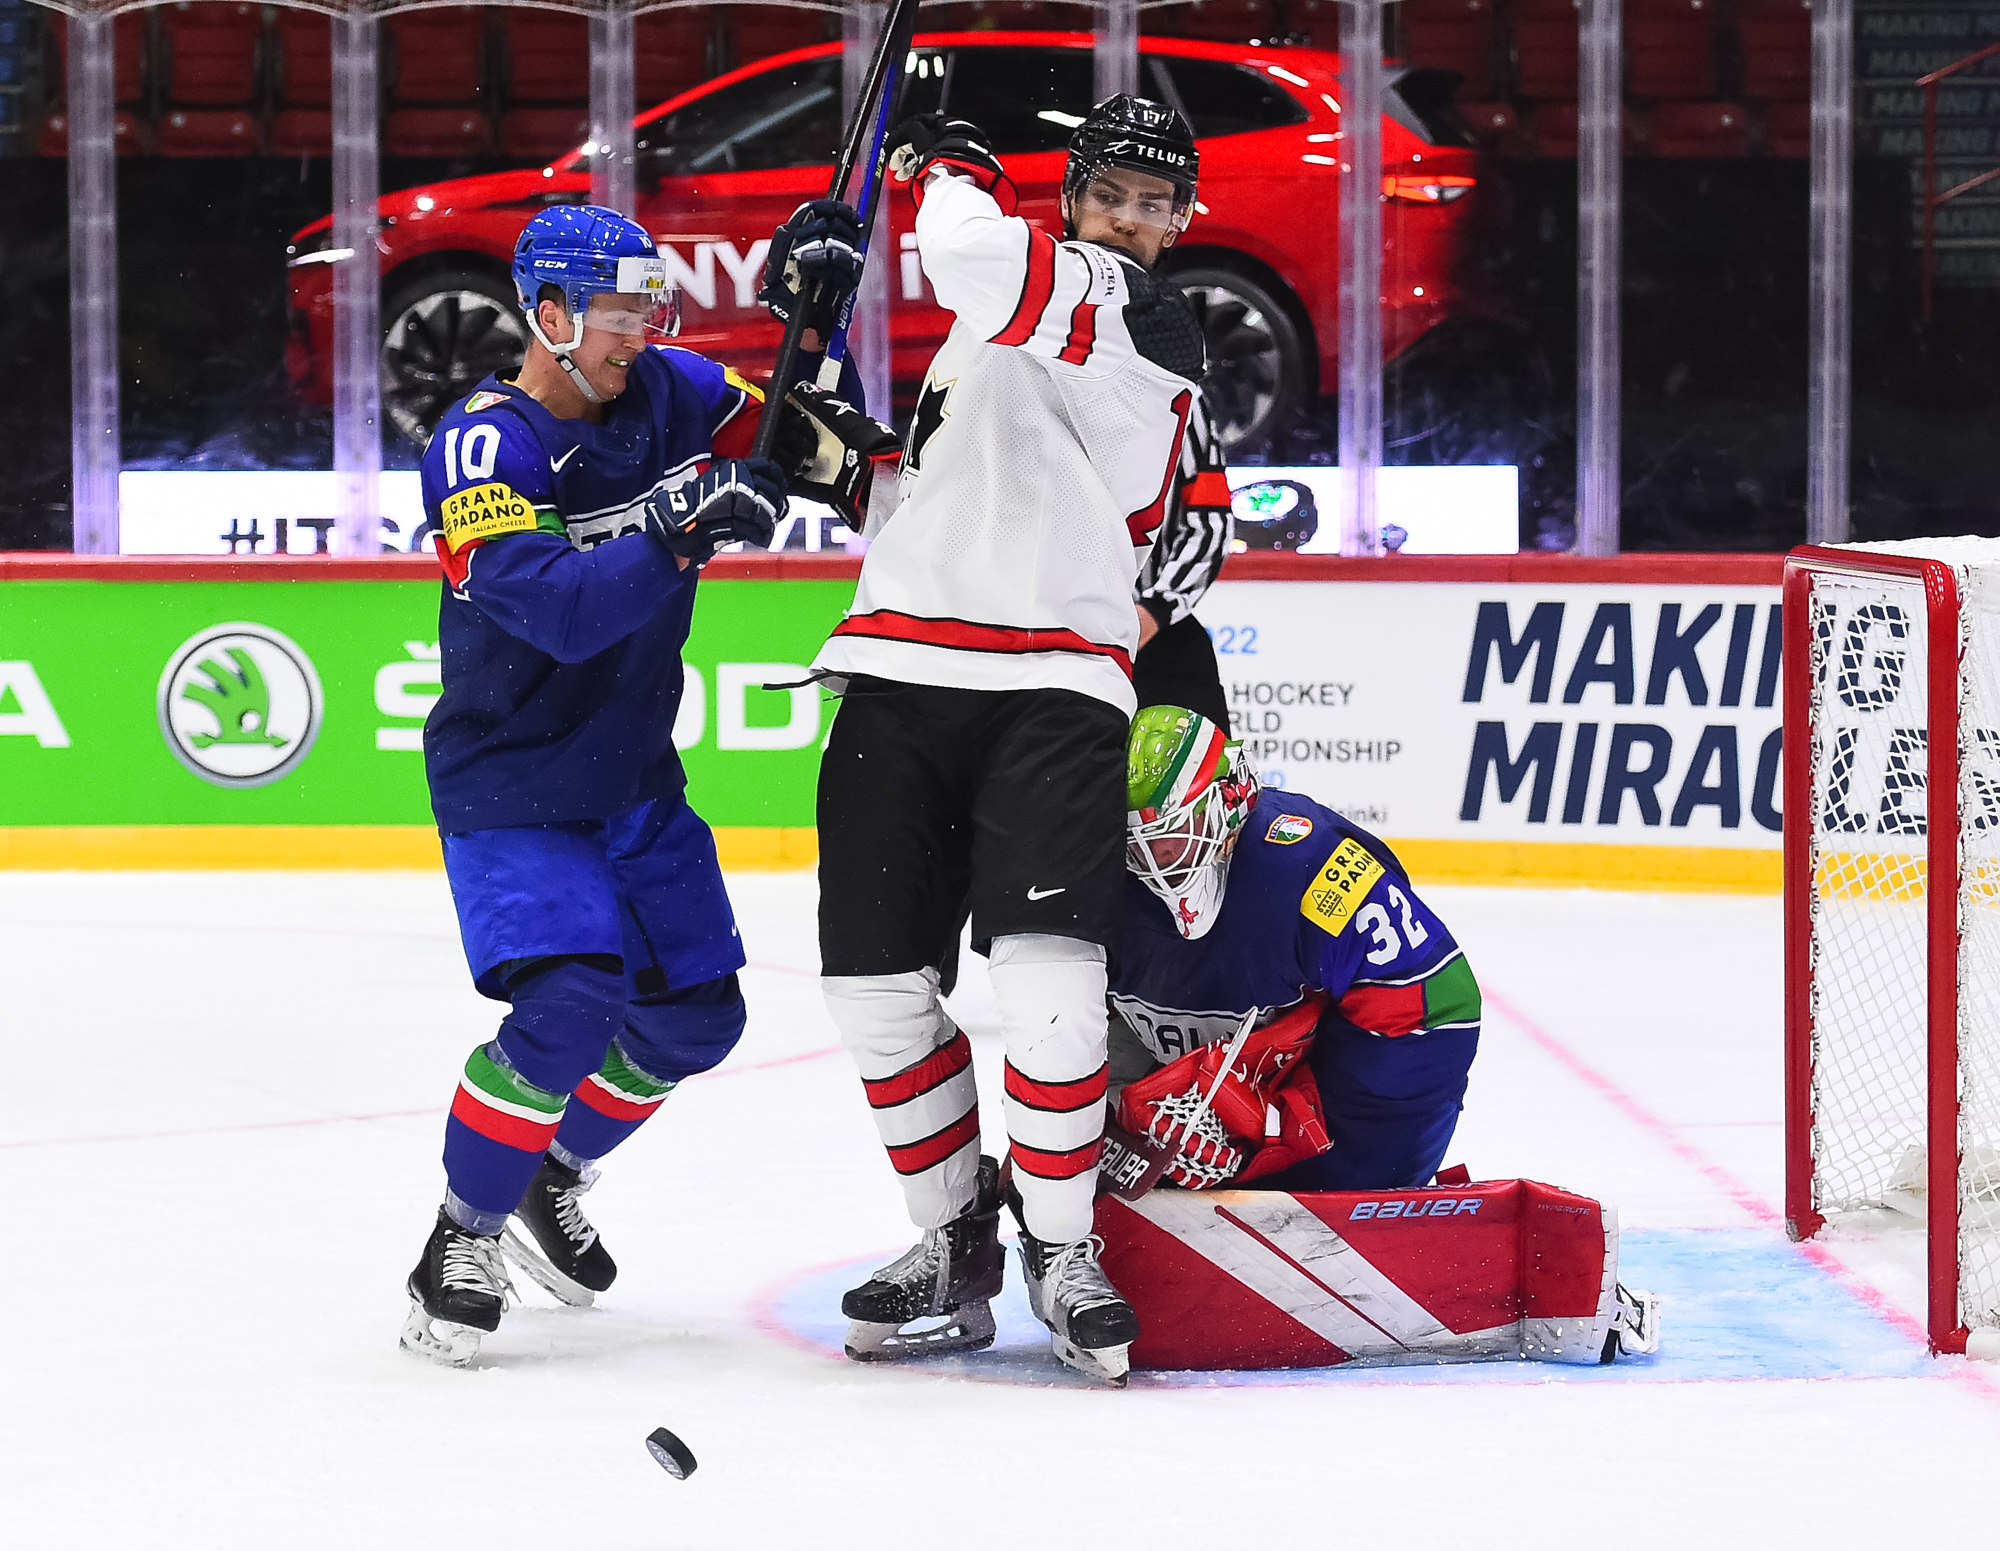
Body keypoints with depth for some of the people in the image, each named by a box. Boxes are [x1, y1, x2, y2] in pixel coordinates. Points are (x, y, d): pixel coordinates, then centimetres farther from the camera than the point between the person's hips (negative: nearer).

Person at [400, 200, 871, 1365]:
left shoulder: (665, 394, -1)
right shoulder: (482, 450, -21)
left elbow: (800, 446, 7)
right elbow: (554, 610, -33)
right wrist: (676, 528, -43)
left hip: (636, 780, 7)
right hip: (510, 783, -7)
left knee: (697, 1015, 9)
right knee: (571, 1001, -24)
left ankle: (551, 1182, 33)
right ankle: (464, 1241, -8)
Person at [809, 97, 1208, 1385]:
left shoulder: (1141, 315, -4)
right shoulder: (1017, 299, 24)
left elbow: (973, 244, -22)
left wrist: (953, 162, -2)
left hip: (1050, 682, -7)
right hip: (905, 674, 7)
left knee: (1045, 966, -19)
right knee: (877, 979, 3)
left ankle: (1063, 1252, -6)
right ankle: (956, 1245, 16)